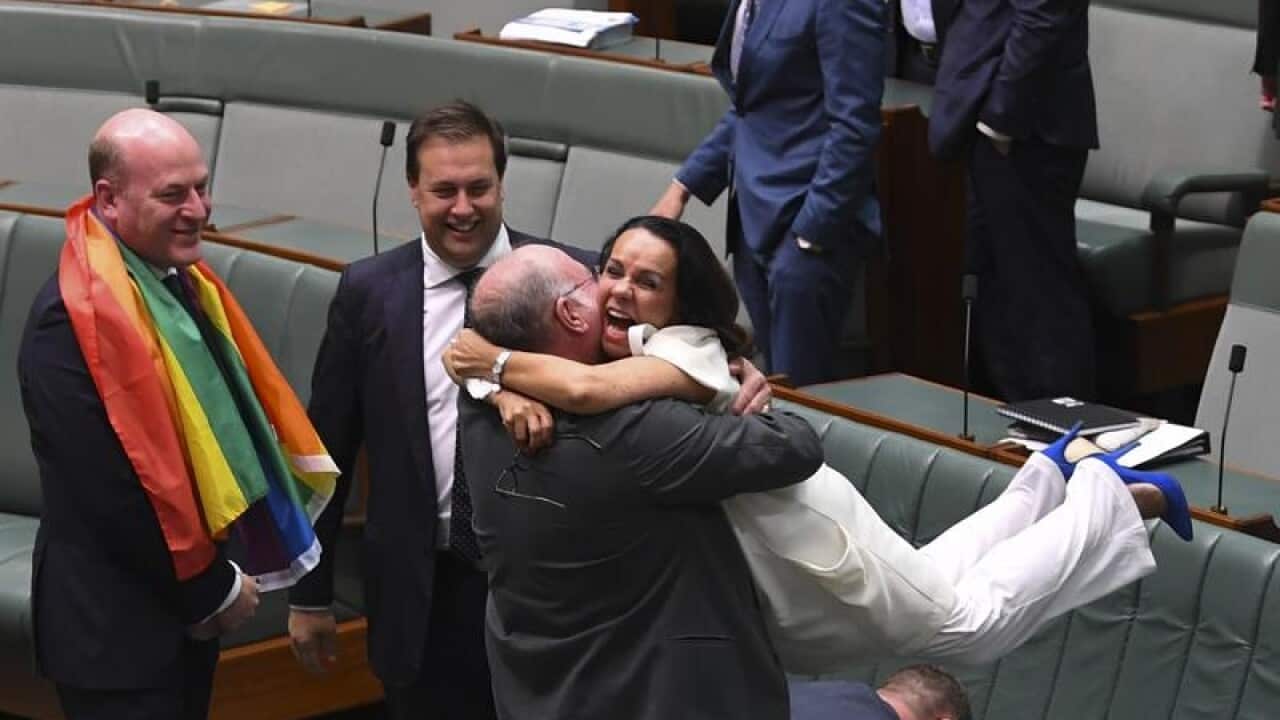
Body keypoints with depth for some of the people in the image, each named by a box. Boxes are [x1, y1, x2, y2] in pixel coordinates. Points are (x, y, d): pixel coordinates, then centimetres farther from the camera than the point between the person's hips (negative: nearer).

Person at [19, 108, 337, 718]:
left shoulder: (180, 280, 5)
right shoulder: (77, 316, -23)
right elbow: (110, 488, -25)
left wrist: (216, 577, 4)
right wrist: (211, 590, -16)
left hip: (188, 606, 9)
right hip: (118, 628, -9)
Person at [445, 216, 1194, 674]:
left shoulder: (684, 350, -33)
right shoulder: (606, 347, -7)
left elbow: (588, 390, -51)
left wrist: (495, 362, -40)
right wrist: (513, 393, -36)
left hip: (794, 528, -8)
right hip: (749, 572, 8)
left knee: (969, 621, 8)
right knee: (930, 584, 26)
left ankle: (1115, 496, 24)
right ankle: (1048, 477, 45)